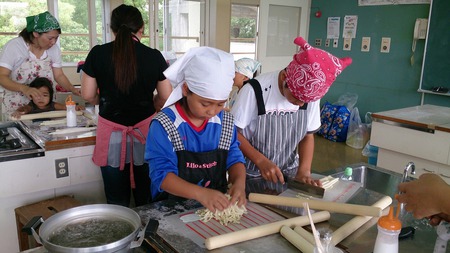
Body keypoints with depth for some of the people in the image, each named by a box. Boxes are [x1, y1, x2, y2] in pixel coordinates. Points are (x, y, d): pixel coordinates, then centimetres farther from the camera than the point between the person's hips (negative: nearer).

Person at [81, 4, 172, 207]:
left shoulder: (98, 54, -4)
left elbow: (88, 95, 2)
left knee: (117, 201, 13)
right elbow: (166, 97, 2)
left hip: (112, 132, 0)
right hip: (146, 130, 0)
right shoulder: (154, 56, -5)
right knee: (146, 198, 15)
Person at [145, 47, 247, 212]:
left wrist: (239, 182, -15)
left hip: (218, 207, 4)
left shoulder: (226, 122, 3)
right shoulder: (164, 125, -12)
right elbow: (161, 174, -16)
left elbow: (234, 158, 7)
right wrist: (201, 193, -29)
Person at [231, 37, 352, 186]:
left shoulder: (311, 94, -9)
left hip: (289, 172, 4)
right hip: (253, 174, -3)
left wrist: (304, 171, -13)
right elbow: (233, 131, -14)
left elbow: (308, 136, 1)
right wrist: (261, 161, -25)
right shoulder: (255, 91, -22)